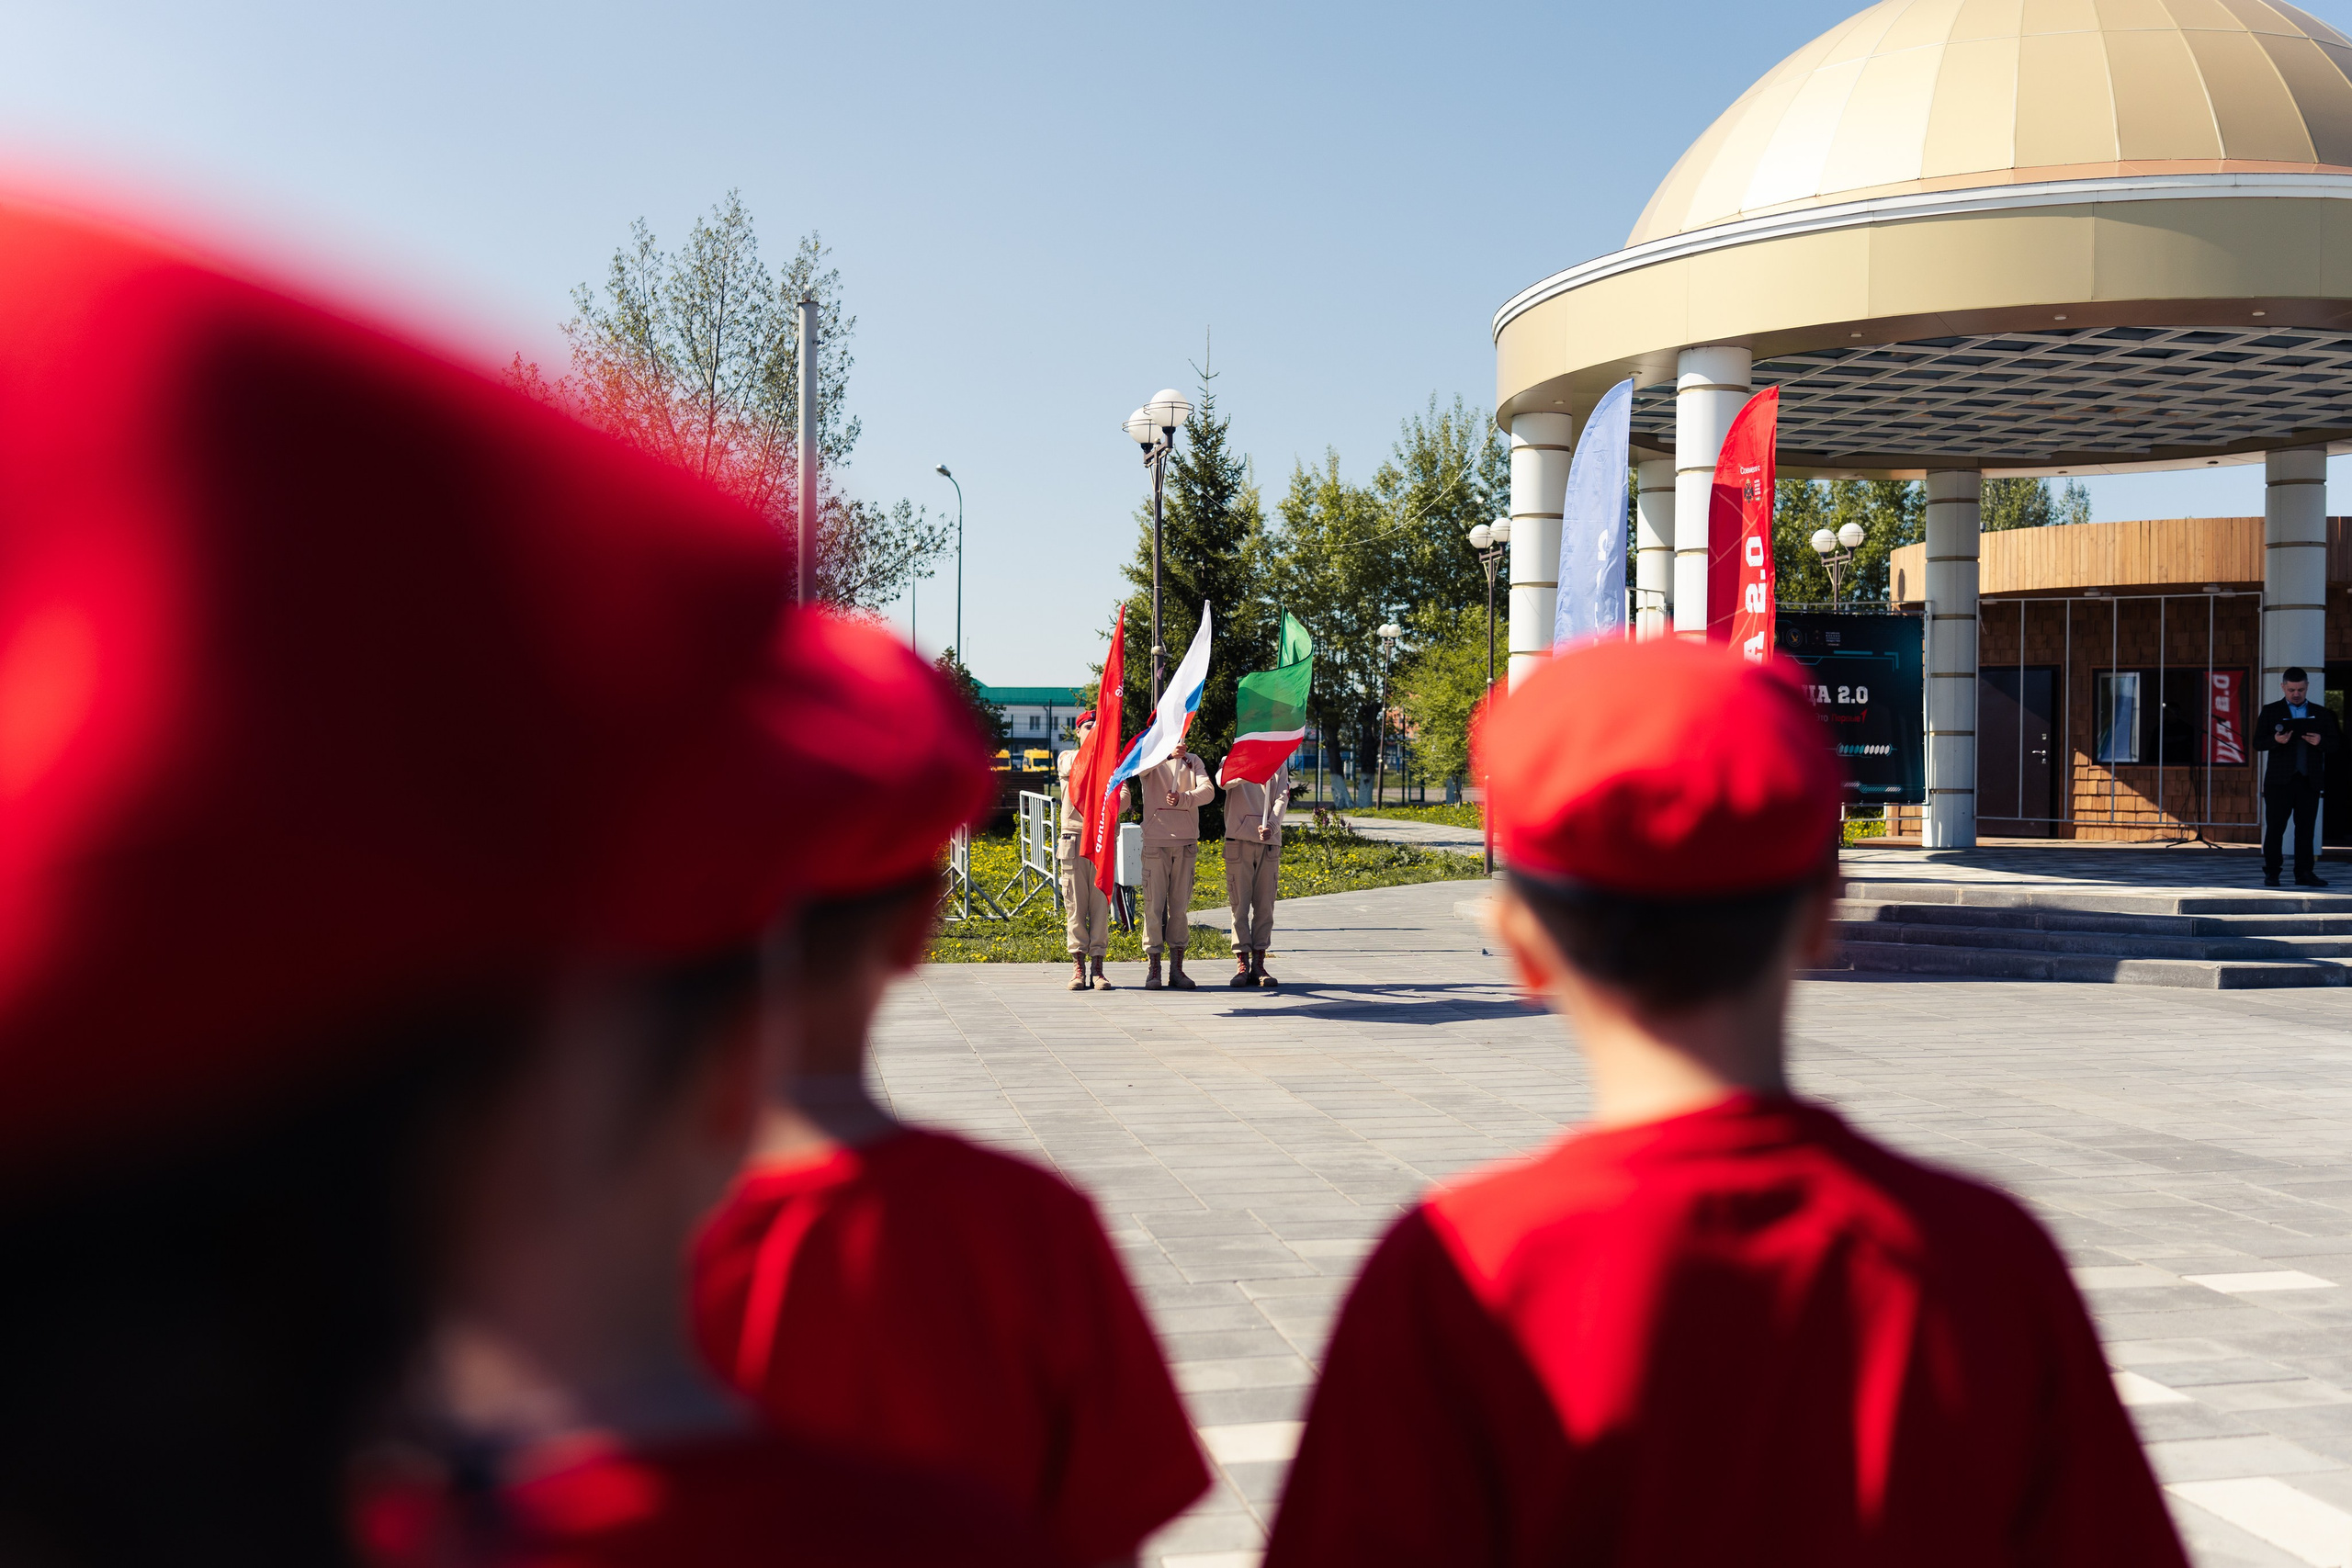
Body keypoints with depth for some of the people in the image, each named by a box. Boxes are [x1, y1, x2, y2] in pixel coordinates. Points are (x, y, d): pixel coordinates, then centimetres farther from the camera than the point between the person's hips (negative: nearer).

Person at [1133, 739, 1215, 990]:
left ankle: (1177, 968, 10)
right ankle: (1153, 968, 1)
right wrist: (1167, 753, -37)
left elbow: (1208, 790, -3)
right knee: (1154, 904, -4)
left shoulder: (1192, 761, 13)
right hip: (1156, 839, -2)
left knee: (1181, 905, 5)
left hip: (1186, 840, 2)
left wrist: (1182, 799, -22)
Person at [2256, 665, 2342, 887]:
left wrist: (2320, 742, -14)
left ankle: (2304, 873, 8)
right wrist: (2275, 740, -21)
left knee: (2306, 828, 3)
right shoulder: (2270, 711, 7)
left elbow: (2336, 744, 8)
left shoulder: (2321, 713, 12)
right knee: (2275, 827, -1)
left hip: (2310, 782, 2)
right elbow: (2258, 743, 0)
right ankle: (2271, 873, 4)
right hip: (2279, 780, -2)